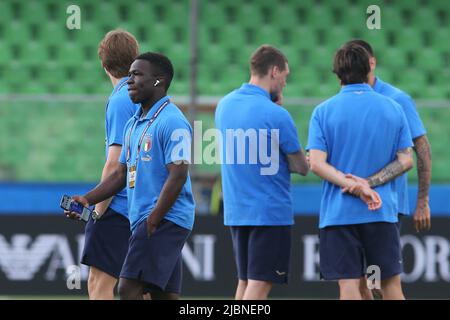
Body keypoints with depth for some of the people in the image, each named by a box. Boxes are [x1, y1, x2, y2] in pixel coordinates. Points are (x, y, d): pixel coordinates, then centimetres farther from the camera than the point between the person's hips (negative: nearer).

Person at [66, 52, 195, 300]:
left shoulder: (171, 122, -12)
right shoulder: (133, 125, 18)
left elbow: (177, 176, -18)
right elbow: (122, 174, 23)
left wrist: (153, 221, -20)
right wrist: (88, 200, 10)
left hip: (165, 221, -9)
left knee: (129, 288, -17)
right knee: (164, 295, 8)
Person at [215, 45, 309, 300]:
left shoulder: (224, 105, 5)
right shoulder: (276, 115, -17)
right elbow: (302, 167, -8)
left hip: (235, 211, 7)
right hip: (270, 212, -7)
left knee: (244, 282, 15)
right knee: (259, 284, -7)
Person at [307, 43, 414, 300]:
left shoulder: (323, 111, -2)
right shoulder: (393, 108, 3)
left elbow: (317, 163, -12)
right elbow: (406, 160, -1)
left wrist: (357, 188, -16)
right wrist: (372, 182, -8)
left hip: (339, 212, -2)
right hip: (383, 212, 2)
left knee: (349, 284, -2)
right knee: (391, 283, 8)